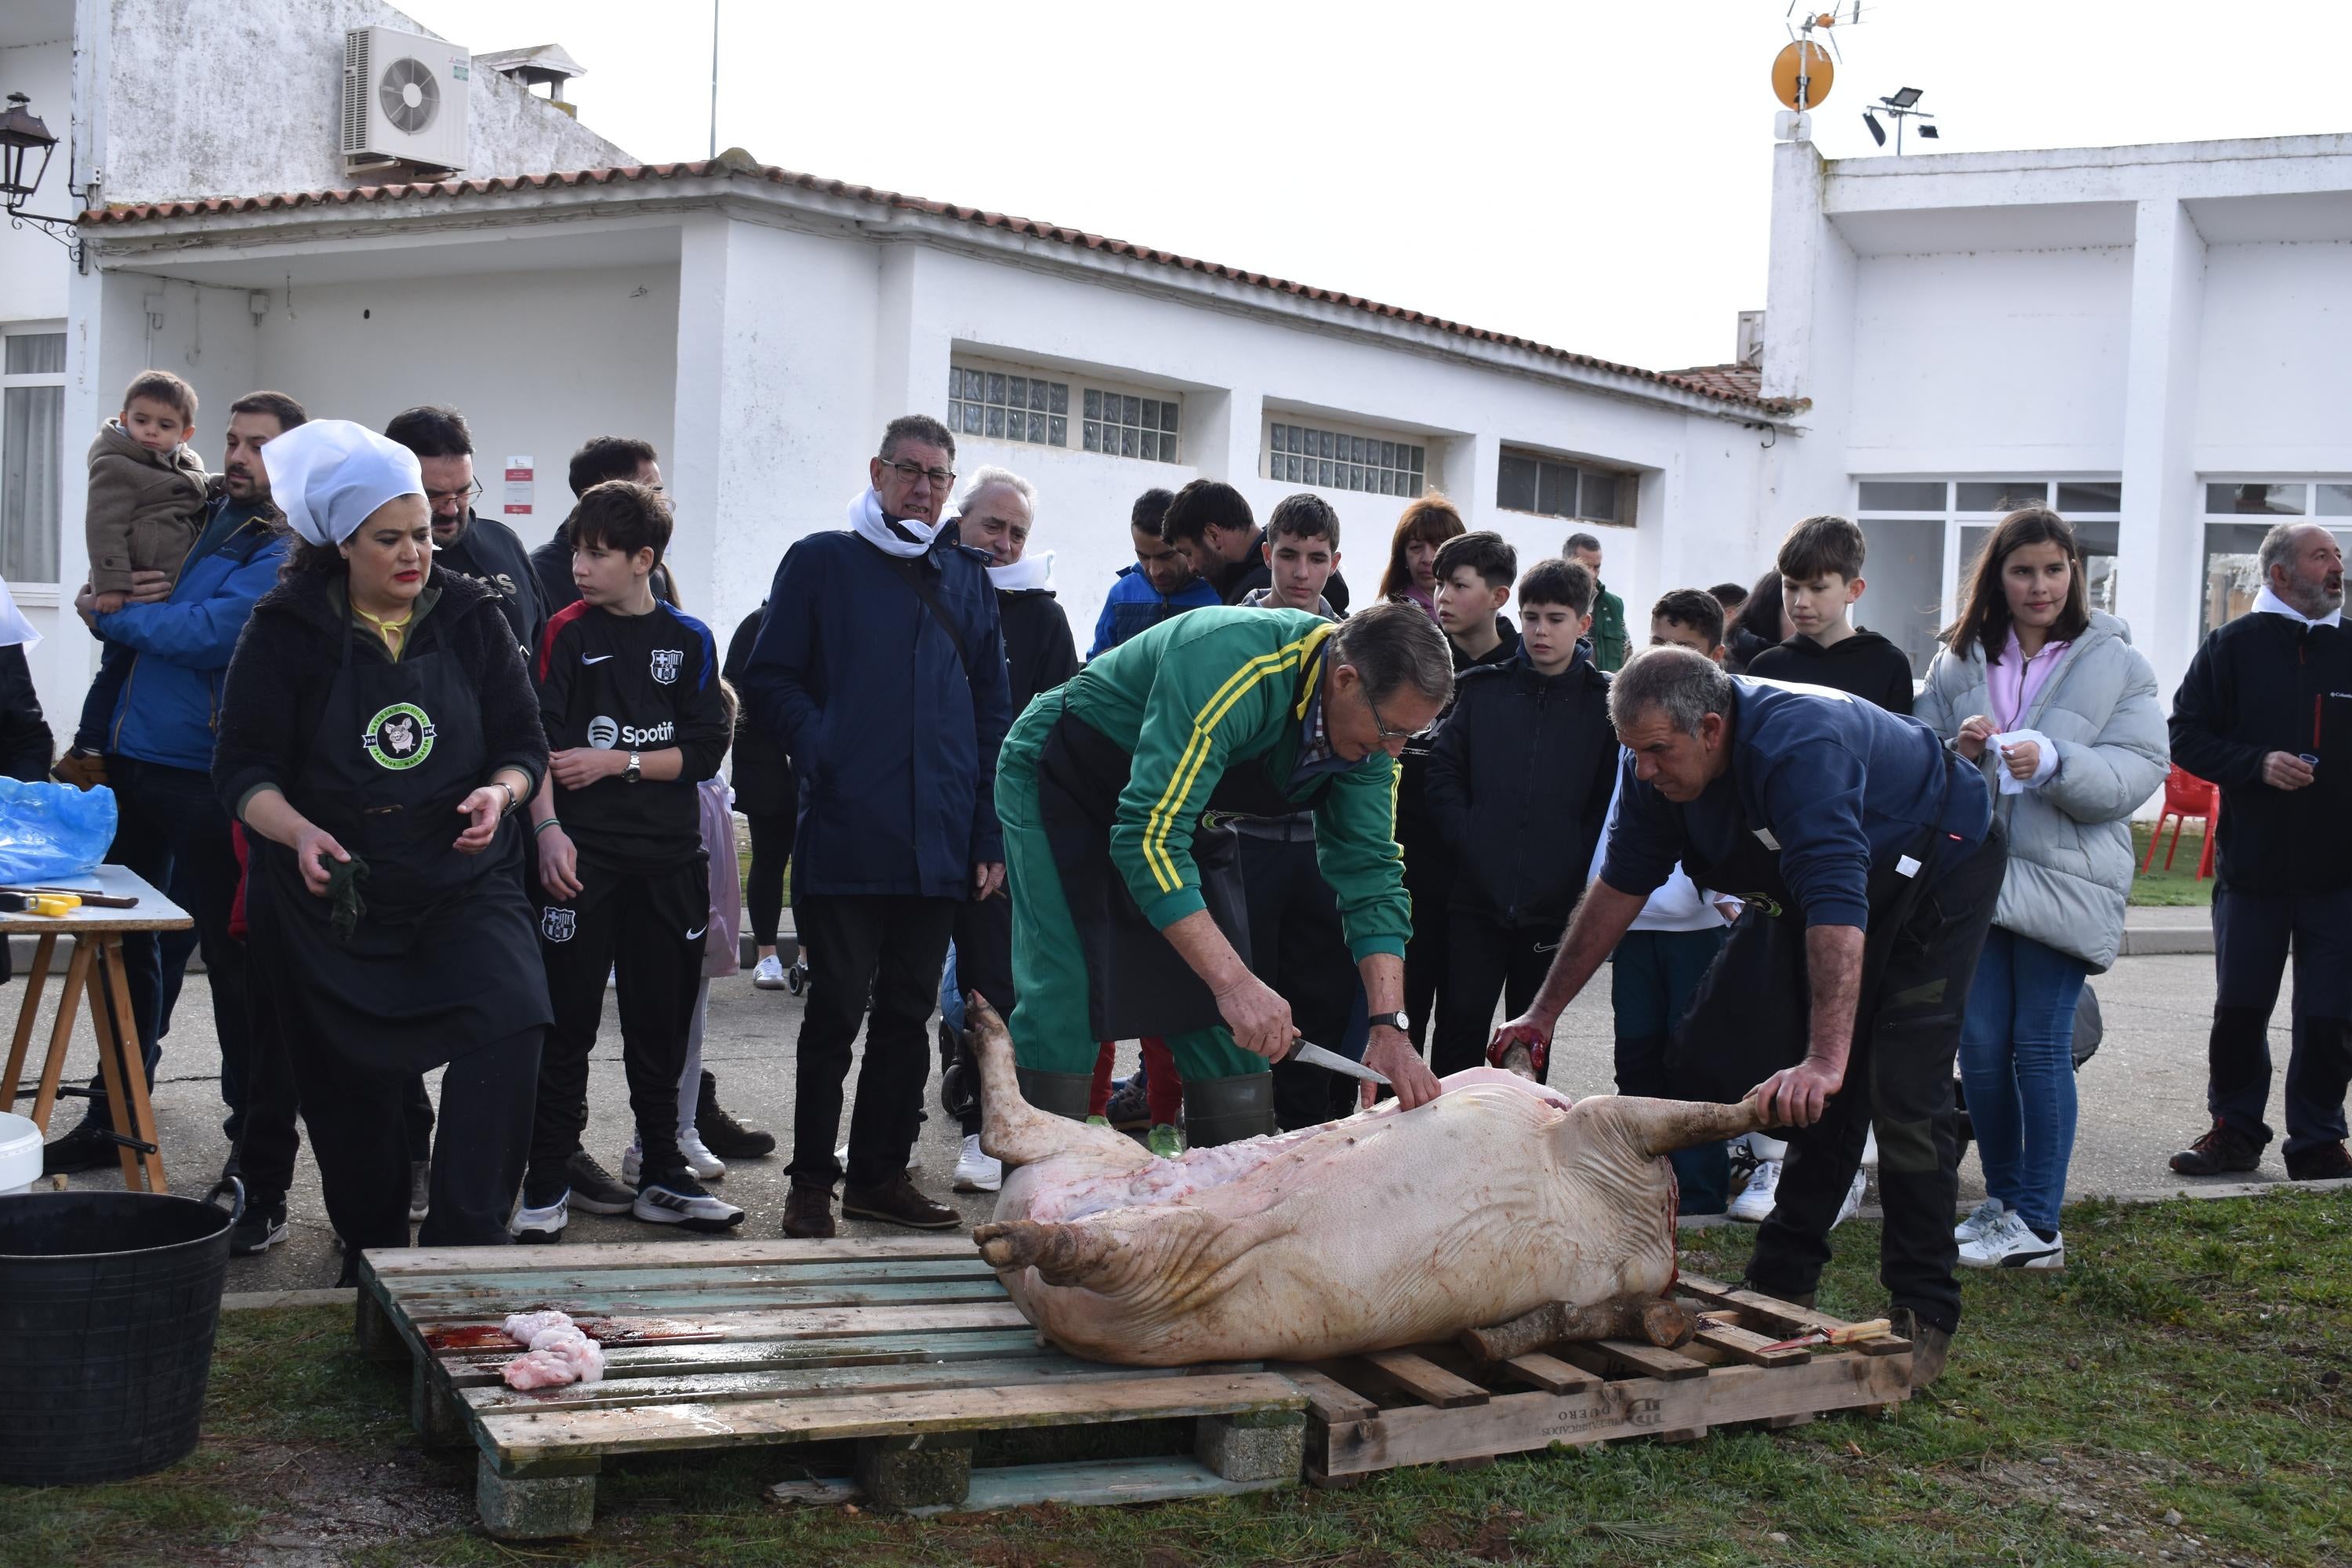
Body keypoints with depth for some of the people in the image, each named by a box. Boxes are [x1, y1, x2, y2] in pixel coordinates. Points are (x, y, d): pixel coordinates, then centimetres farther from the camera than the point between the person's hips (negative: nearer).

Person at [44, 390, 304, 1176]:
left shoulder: (284, 553, -8)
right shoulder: (195, 519, 14)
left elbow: (213, 631, -21)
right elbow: (110, 595, 18)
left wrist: (110, 614, -9)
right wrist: (130, 596, -5)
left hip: (203, 779, -7)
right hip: (131, 762, 7)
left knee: (229, 959, 2)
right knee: (127, 942, 14)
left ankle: (255, 1135, 13)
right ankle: (113, 1118, 25)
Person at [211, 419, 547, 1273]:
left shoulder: (472, 618, 1)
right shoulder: (287, 631, -4)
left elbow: (523, 743, 4)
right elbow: (244, 768, -7)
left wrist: (500, 792, -18)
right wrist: (299, 833, -27)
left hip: (463, 882, 1)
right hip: (332, 894, 0)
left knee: (511, 1019, -23)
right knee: (347, 1084, 9)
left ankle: (465, 1238, -15)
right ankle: (371, 1259, 32)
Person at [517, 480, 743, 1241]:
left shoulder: (689, 640, 7)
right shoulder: (567, 633, 2)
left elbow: (705, 749, 2)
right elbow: (535, 741, -5)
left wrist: (619, 761, -9)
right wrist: (548, 828, -16)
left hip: (667, 860, 2)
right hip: (581, 857, -2)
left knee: (662, 1023, 9)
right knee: (568, 1021, -1)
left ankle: (664, 1176, 18)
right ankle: (549, 1179, 6)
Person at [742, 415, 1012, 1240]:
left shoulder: (967, 578, 15)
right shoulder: (821, 562, 4)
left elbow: (991, 711, 15)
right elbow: (769, 678, 2)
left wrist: (990, 835, 8)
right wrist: (822, 747, -13)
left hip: (938, 842, 4)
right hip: (845, 836, -4)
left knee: (908, 1011, 10)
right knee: (837, 1009, 1)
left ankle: (880, 1172, 20)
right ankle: (812, 1180, 11)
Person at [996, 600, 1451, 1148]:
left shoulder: (1370, 722, -14)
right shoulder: (1229, 668, -39)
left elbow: (1369, 873, -10)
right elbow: (1149, 836, -42)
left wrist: (1389, 1026, -19)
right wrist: (1234, 981, -45)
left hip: (1178, 801, 7)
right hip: (1059, 778, -7)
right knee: (1065, 994, -18)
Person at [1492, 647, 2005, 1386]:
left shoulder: (1796, 747, -40)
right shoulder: (1658, 764, -15)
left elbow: (1837, 906, -49)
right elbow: (1619, 886, -3)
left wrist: (1825, 1059, -57)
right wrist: (1545, 1010, -4)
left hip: (1937, 872, -8)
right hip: (1804, 885, 8)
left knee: (1902, 1092, -16)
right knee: (1709, 1059, 2)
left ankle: (1924, 1316, -3)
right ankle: (1779, 1283, 11)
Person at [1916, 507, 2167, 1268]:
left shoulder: (2114, 663, 1)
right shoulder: (1958, 662, 9)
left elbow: (2139, 770, -7)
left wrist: (2054, 762, -23)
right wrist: (1958, 752, -13)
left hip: (2064, 880, -3)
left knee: (2040, 1045, -3)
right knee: (1980, 1044, 5)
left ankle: (2038, 1225, 4)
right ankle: (2002, 1201, 21)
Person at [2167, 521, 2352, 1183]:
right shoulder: (2232, 646, 2)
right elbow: (2188, 736, 0)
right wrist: (2258, 764, -14)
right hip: (2251, 866, -1)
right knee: (2239, 1007, 8)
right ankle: (2234, 1129, 23)